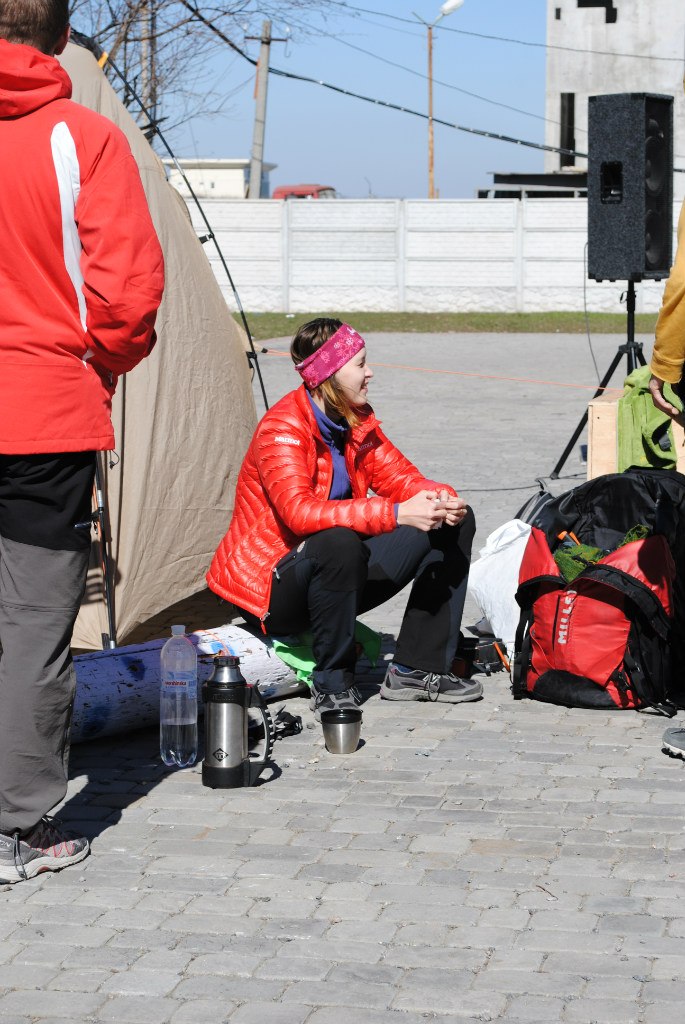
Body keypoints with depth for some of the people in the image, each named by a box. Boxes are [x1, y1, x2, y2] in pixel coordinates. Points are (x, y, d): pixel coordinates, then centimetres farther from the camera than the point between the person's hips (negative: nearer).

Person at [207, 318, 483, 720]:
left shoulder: (357, 422, 4)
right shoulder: (282, 429, -22)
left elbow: (399, 476, 6)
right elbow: (300, 513, -36)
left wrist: (440, 498, -19)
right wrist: (396, 513, -42)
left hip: (339, 577, 8)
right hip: (274, 588, -8)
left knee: (454, 523, 0)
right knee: (338, 542, -42)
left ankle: (417, 669, -1)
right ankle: (332, 686, -24)